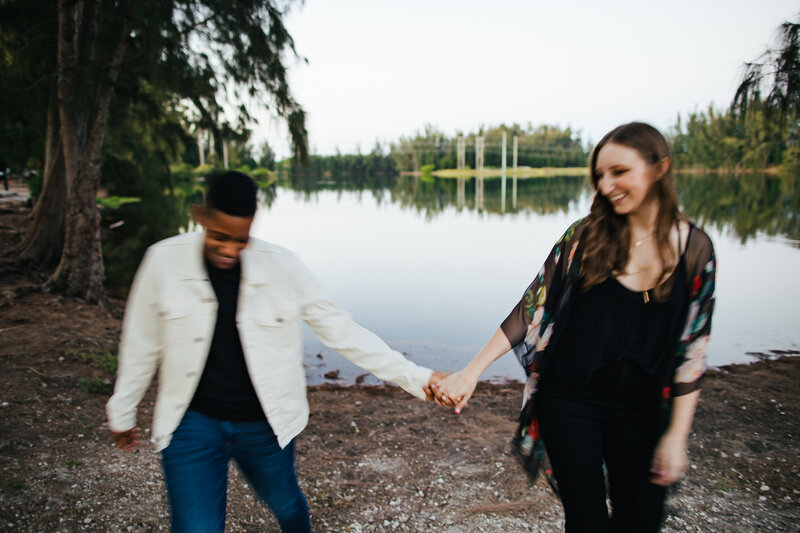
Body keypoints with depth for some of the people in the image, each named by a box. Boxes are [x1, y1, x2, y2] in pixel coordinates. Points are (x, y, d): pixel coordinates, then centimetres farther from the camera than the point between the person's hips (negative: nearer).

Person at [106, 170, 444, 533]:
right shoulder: (165, 261, -13)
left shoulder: (280, 267, -15)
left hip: (265, 424, 1)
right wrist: (122, 413, 12)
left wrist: (415, 377, -16)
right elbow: (141, 345, 1)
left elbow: (340, 330, -12)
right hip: (193, 424, 0)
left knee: (286, 504, 22)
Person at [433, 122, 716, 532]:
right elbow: (532, 308, -10)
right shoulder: (586, 236, -9)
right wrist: (472, 371, -17)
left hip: (639, 407, 2)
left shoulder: (695, 248, -5)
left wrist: (676, 435, -2)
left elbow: (691, 347, -2)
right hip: (570, 398, -2)